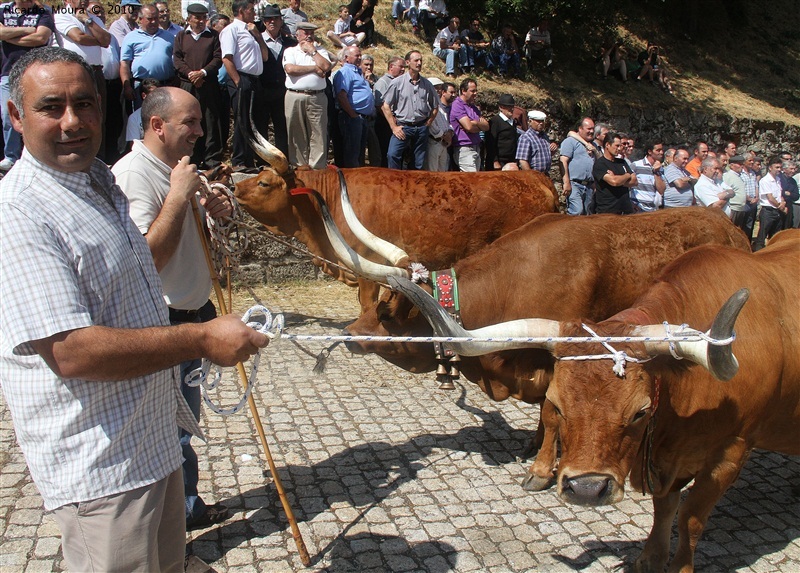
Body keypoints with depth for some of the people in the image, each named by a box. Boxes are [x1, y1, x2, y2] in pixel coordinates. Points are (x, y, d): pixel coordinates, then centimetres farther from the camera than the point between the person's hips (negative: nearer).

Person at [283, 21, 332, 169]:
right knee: (297, 134, 2)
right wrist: (314, 68, -2)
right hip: (295, 97, -1)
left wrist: (312, 50, 3)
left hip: (317, 98, 1)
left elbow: (326, 67, -3)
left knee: (318, 134, -4)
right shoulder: (290, 51, 12)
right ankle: (299, 166, 9)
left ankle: (317, 168, -1)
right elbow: (290, 69, -9)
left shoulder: (320, 51, 18)